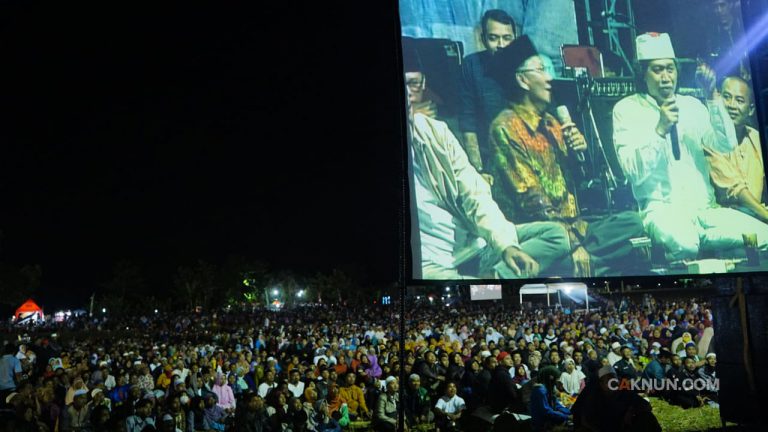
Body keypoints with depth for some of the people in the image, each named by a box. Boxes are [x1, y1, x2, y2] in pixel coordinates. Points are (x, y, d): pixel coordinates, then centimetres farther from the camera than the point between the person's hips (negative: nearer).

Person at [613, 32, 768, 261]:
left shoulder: (692, 105, 17)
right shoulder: (626, 109, 2)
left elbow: (726, 145, 2)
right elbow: (634, 171, -8)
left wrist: (713, 97, -5)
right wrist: (660, 129, -18)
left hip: (706, 208, 6)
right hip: (663, 209, -5)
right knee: (683, 244, -38)